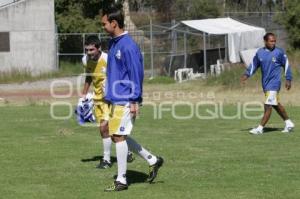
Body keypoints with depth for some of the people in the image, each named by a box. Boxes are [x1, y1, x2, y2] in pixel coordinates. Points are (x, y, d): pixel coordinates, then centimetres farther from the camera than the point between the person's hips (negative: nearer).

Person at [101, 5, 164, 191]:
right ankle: (153, 160, 23)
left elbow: (136, 74, -18)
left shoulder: (128, 45, -17)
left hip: (126, 100, -10)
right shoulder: (114, 43, 12)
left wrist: (135, 101, -19)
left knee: (119, 136, -6)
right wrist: (110, 94, 21)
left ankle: (121, 180, 3)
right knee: (117, 136, 13)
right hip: (116, 99, 10)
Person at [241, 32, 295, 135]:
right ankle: (288, 123, 29)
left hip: (274, 83, -6)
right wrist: (247, 74, 2)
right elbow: (254, 65, 15)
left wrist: (288, 79, 1)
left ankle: (260, 128, -7)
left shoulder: (279, 52, -7)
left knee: (268, 105, -10)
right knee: (276, 104, 15)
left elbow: (286, 65, 2)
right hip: (265, 83, 6)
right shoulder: (260, 53, 5)